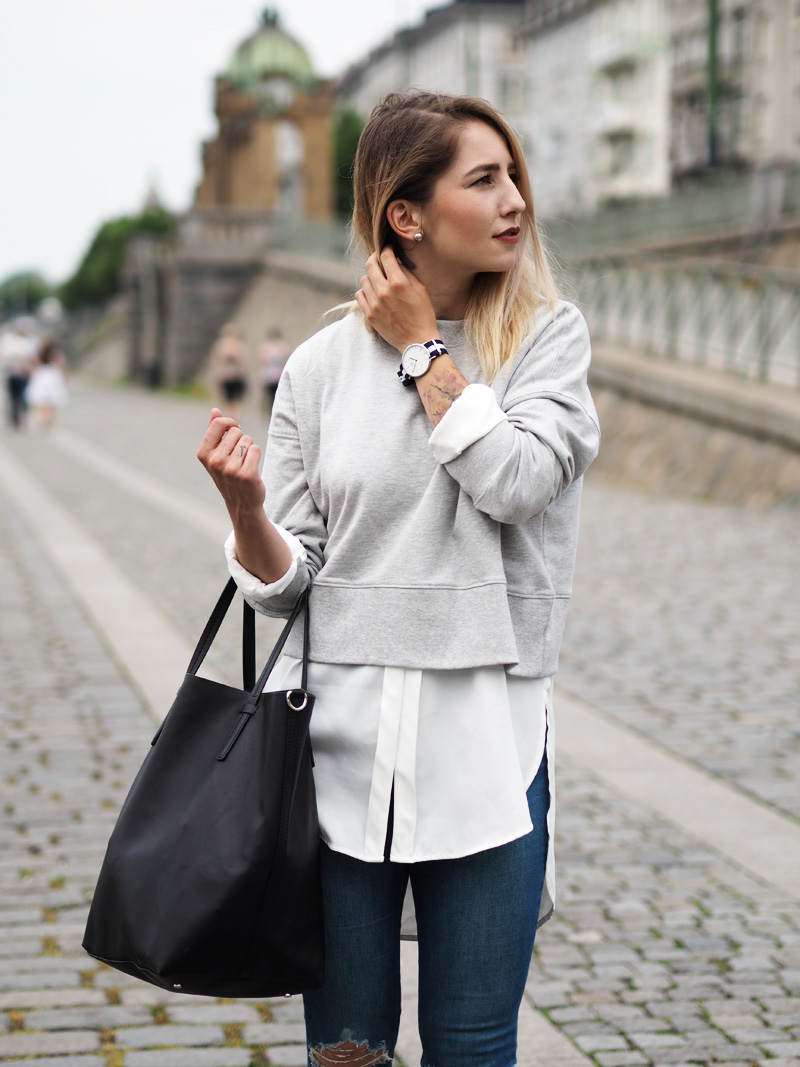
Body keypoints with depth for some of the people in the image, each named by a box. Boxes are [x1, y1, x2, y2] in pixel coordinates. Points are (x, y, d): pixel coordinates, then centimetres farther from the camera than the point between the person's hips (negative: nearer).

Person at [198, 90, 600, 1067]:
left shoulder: (548, 337, 1)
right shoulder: (321, 365, 2)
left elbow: (515, 481, -18)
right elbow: (283, 578, 2)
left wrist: (424, 350, -8)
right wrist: (246, 509, -19)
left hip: (484, 738, 0)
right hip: (341, 731, 1)